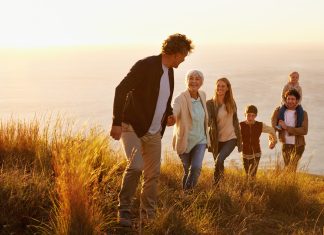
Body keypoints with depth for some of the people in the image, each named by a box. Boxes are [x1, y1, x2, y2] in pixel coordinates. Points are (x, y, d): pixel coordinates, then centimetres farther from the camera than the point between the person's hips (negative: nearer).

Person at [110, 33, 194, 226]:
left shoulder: (169, 71, 10)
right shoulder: (145, 65, -16)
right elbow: (121, 90, -20)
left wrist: (169, 114, 6)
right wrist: (117, 122, -26)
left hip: (154, 132, 7)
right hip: (133, 127, -7)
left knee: (153, 175, 6)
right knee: (136, 166, -24)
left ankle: (148, 216, 17)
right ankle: (124, 209, -11)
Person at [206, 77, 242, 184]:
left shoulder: (231, 103, 3)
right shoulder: (210, 103, -7)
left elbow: (235, 121, 12)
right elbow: (208, 122, -17)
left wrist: (239, 140, 14)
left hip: (230, 138, 0)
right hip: (217, 140, 0)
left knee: (219, 160, -22)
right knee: (219, 165, 8)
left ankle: (217, 184, -7)